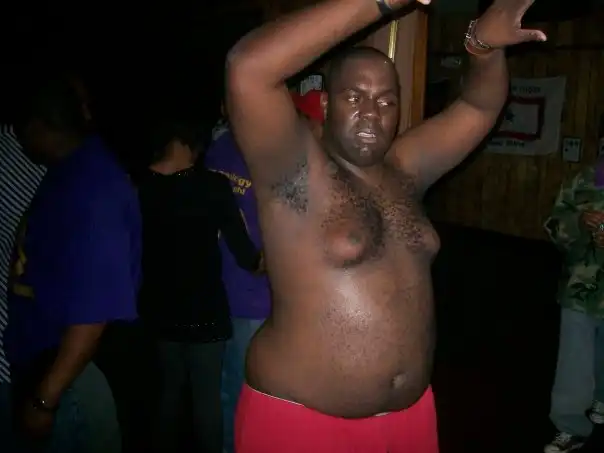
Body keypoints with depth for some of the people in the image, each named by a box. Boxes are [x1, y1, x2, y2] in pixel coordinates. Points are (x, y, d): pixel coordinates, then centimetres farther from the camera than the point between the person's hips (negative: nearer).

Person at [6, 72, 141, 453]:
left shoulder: (91, 187, -24)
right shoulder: (68, 174, 5)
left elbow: (95, 307, -27)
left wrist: (45, 396, -21)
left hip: (74, 380, -9)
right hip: (44, 365, 9)